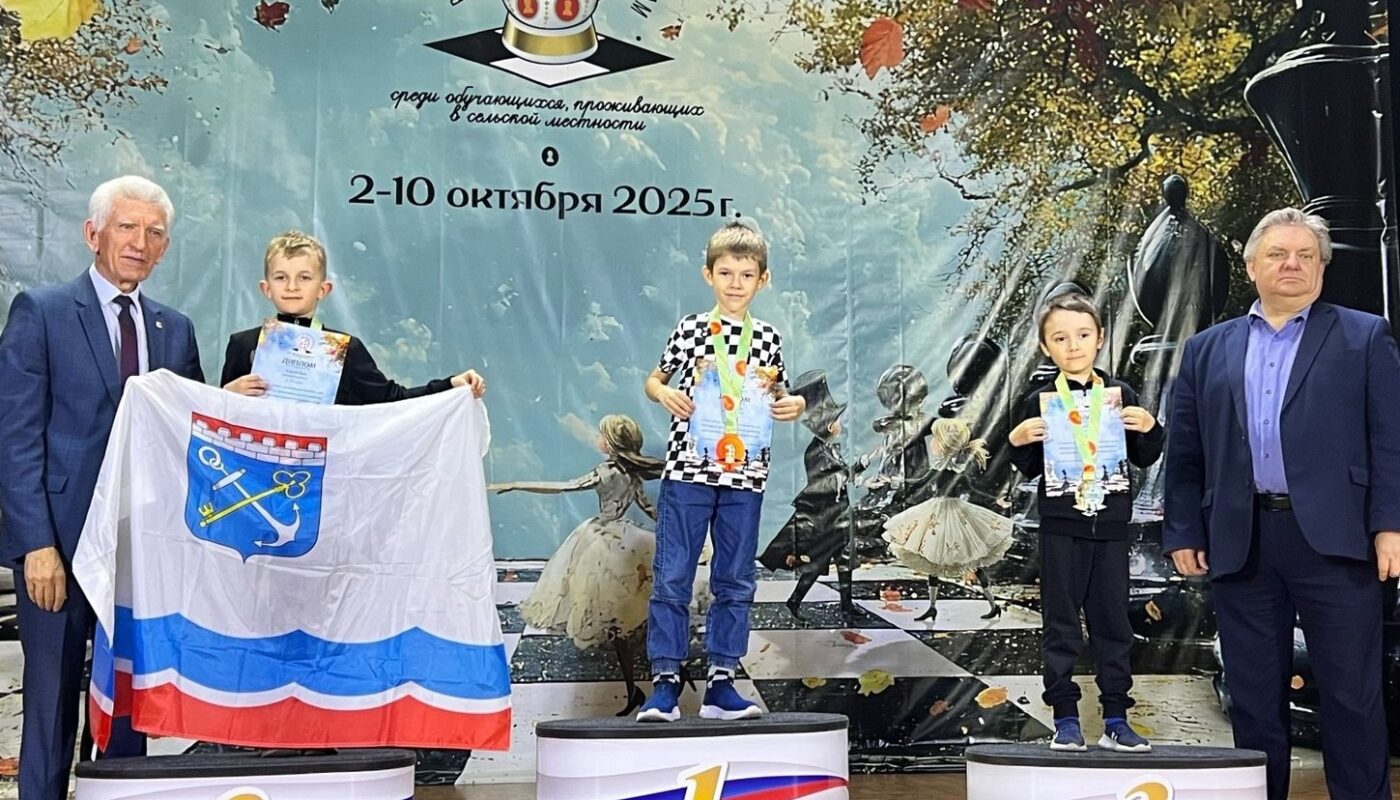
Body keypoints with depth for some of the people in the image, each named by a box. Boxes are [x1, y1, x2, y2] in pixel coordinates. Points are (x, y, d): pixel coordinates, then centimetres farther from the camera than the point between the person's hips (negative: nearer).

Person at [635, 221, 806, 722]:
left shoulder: (767, 338, 9)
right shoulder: (690, 330, 3)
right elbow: (653, 381, 12)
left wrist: (795, 405, -2)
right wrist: (665, 394, -10)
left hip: (744, 474, 3)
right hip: (689, 470, -2)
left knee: (735, 582, 7)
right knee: (672, 579, -2)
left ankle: (721, 683, 15)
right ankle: (665, 683, 5)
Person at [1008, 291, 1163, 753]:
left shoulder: (1119, 395, 5)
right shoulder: (1040, 401, 0)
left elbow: (1143, 459, 11)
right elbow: (1029, 469, 5)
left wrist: (1149, 429, -7)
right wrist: (1019, 442, -14)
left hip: (1110, 524, 2)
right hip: (1061, 526, -2)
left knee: (1113, 620, 7)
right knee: (1061, 623, 3)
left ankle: (1116, 719, 14)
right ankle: (1065, 719, 10)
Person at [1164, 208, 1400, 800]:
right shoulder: (1207, 350, 14)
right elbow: (1184, 454, 12)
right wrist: (1182, 534, 5)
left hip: (1333, 541, -2)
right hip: (1239, 545, 3)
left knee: (1352, 694, 3)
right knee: (1253, 696, 9)